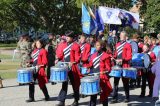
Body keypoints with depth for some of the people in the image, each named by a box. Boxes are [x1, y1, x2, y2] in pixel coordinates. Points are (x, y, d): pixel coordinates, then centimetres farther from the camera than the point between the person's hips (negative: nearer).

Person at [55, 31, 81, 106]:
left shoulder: (76, 46, -6)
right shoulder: (64, 45, 11)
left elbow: (78, 57, -10)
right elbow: (61, 54, 16)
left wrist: (73, 62, -25)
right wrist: (58, 59, -2)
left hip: (72, 67, -5)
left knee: (74, 84, 7)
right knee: (64, 83, 3)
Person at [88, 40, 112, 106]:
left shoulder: (106, 56, -5)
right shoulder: (93, 55, 13)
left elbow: (108, 68, -6)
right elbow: (91, 65, 19)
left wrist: (105, 71, -24)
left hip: (102, 78, -5)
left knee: (104, 94, 5)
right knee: (93, 93, 5)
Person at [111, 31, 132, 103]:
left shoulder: (128, 45, -5)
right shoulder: (117, 45, 14)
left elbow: (129, 57, -11)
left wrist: (122, 60, -23)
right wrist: (114, 57, 3)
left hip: (125, 66, -5)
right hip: (117, 65, 5)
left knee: (125, 82, 5)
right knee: (115, 82, 2)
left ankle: (127, 97, 19)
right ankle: (115, 98, 6)